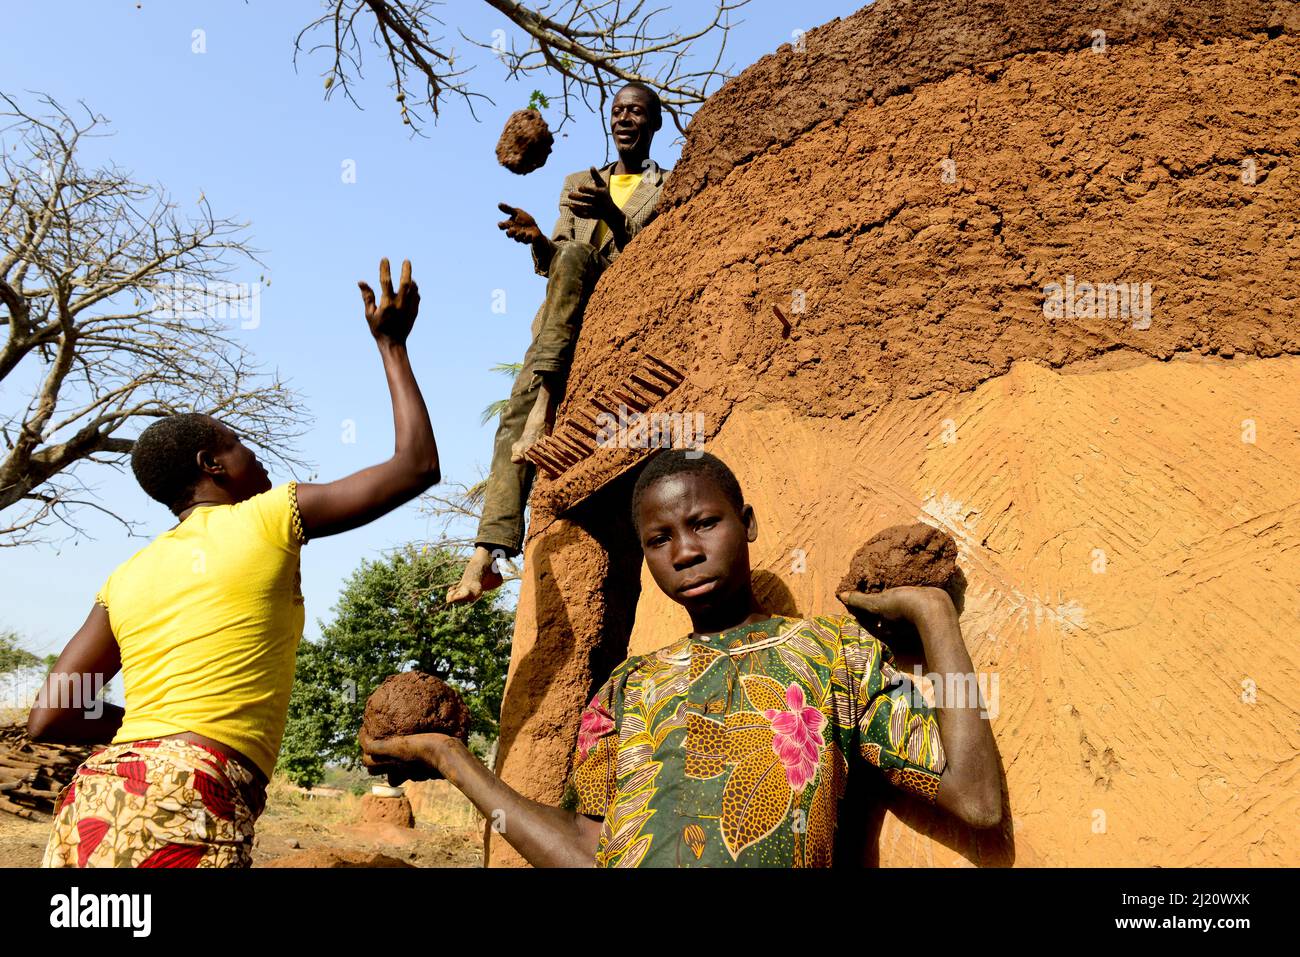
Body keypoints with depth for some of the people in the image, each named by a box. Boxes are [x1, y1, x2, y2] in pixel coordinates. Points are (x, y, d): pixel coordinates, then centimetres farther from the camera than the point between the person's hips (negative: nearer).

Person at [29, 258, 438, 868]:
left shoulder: (127, 577, 16)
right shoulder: (269, 520, 1)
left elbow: (47, 719, 13)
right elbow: (418, 464, 7)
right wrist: (391, 343, 17)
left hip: (93, 795, 7)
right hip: (185, 802, -7)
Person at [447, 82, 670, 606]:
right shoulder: (579, 184, 26)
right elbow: (552, 265, 17)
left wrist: (614, 215, -16)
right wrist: (537, 239, -6)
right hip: (565, 324, 4)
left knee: (576, 255, -33)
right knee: (516, 414, -19)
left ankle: (547, 397, -37)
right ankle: (488, 553, -28)